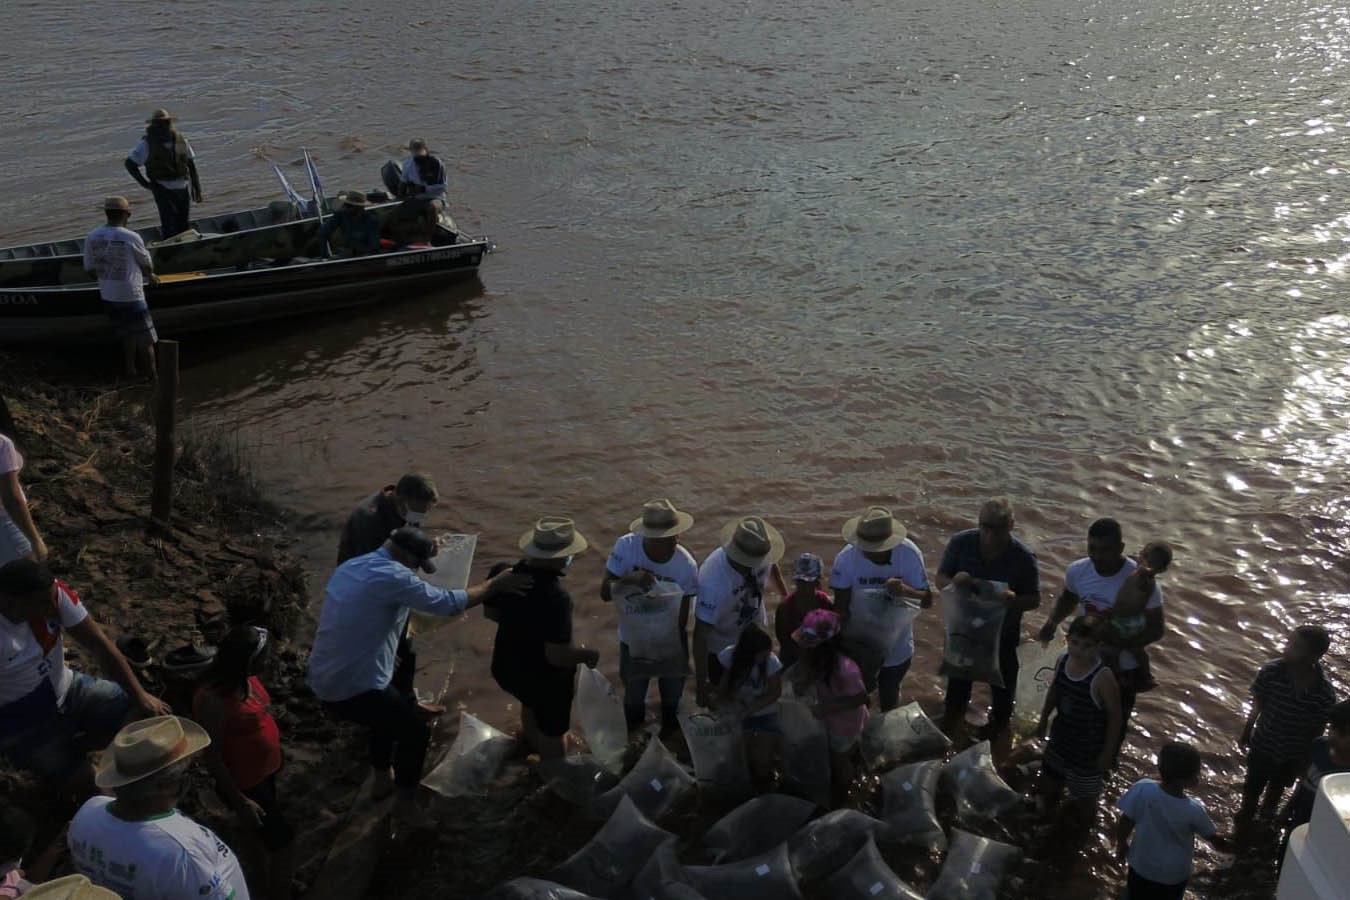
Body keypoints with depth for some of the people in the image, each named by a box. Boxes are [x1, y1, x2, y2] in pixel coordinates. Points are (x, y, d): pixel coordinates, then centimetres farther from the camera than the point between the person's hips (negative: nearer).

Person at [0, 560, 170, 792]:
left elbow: (97, 643, -16)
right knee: (84, 782, -10)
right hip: (24, 723, -5)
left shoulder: (53, 592, -21)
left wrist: (140, 696, -16)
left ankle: (70, 748, 21)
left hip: (69, 689, 5)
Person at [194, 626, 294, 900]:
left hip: (264, 769, 8)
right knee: (284, 843, -2)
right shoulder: (213, 699, -33)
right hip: (245, 782, -8)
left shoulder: (244, 677, -9)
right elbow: (211, 756, -25)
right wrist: (240, 801, -21)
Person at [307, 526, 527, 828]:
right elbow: (448, 603, -18)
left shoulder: (350, 566, 6)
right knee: (415, 732, 7)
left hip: (324, 678, 9)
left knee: (392, 710, 31)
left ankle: (383, 779, 46)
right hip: (353, 687, -9)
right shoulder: (391, 577, -22)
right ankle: (405, 802, 24)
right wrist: (494, 585, -8)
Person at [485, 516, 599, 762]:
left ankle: (532, 744, 64)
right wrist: (588, 655, -16)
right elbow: (558, 656, -34)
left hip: (507, 667, 7)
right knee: (551, 732, 20)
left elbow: (491, 612, 4)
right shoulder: (555, 596, -36)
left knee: (532, 705, 37)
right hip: (545, 677, -7)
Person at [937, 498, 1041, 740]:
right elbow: (940, 578, -13)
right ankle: (954, 710, 57)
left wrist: (1014, 601, -38)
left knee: (1002, 676, 23)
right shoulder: (960, 542, -23)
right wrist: (954, 582, -37)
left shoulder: (1023, 557, -25)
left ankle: (999, 719, 54)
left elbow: (1035, 599, -15)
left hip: (1002, 631, -1)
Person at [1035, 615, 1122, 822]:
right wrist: (1043, 720, 17)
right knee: (1048, 782, 24)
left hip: (1088, 749, -5)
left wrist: (1108, 753, -14)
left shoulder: (1103, 678, -31)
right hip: (1061, 737, 5)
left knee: (1084, 798, 14)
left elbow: (1115, 717, -20)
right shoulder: (1062, 662, -13)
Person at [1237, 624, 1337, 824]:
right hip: (1262, 744, 0)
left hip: (1292, 755, 0)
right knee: (1253, 785, 24)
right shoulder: (1271, 671, -29)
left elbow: (1316, 733, -14)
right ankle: (1246, 814, 53)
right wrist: (1246, 733, 2)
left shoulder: (1325, 694, -30)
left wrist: (1304, 761, -3)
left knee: (1277, 787, 29)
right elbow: (1257, 706, -11)